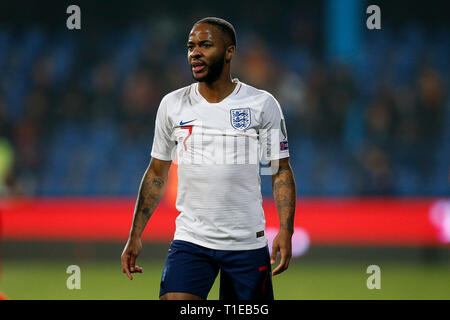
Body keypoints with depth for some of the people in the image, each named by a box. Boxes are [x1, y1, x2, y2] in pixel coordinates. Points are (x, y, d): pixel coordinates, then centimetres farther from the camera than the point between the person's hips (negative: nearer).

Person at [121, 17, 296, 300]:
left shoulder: (262, 105, 0)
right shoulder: (173, 105, 6)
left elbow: (281, 171, 3)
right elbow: (157, 173, 13)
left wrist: (285, 231, -10)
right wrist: (135, 235, 7)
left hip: (247, 244, -1)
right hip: (190, 241, 1)